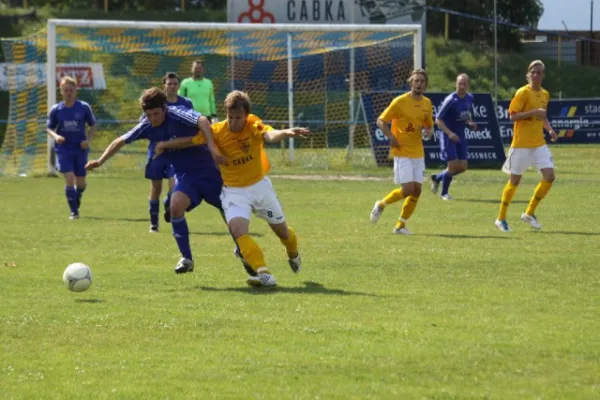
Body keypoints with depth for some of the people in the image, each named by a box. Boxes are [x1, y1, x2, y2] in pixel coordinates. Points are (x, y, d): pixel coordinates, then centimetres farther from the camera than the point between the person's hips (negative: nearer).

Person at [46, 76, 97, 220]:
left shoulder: (84, 107, -5)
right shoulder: (56, 110, -4)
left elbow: (93, 126, 6)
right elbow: (49, 128, 6)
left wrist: (88, 139, -10)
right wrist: (55, 136, -16)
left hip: (80, 149, 1)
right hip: (63, 150, -1)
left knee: (80, 182, 7)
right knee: (69, 178, -15)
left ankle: (77, 200, 42)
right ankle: (74, 212, -4)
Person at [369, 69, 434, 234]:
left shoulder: (427, 104, 8)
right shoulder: (400, 102, -9)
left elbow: (429, 126, 21)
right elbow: (381, 121, -6)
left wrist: (428, 131, -3)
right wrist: (391, 137, -18)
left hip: (418, 152, 6)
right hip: (402, 151, -6)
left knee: (417, 190, 0)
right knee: (408, 189, -14)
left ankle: (400, 226, 11)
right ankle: (381, 205, 12)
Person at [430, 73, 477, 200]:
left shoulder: (469, 98, 2)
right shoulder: (450, 100, -18)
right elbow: (438, 119, -17)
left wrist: (470, 123, 0)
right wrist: (449, 133, -28)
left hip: (461, 137, 7)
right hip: (448, 137, -7)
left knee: (462, 167, 5)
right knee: (453, 166, -9)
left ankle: (437, 178, 29)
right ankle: (444, 193, 13)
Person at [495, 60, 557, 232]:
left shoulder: (545, 94, 11)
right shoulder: (523, 93, -10)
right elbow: (513, 116, -16)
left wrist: (550, 129, 7)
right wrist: (534, 111, -24)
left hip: (539, 143, 6)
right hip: (521, 143, -6)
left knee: (549, 176, -6)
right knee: (515, 180, -1)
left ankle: (529, 213, 8)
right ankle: (501, 219, 13)